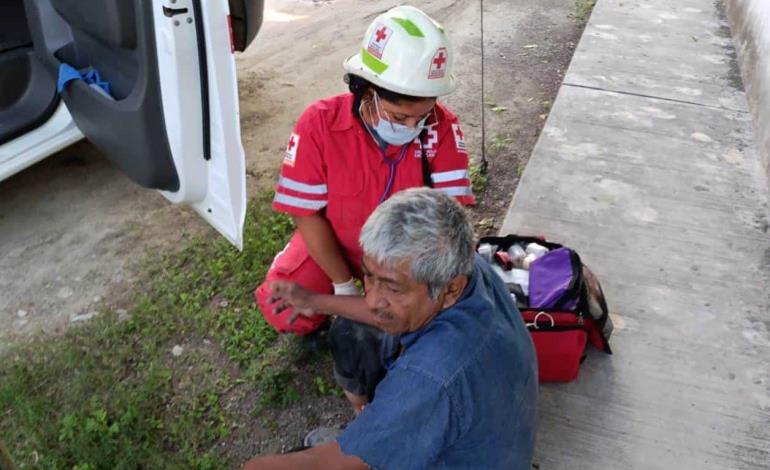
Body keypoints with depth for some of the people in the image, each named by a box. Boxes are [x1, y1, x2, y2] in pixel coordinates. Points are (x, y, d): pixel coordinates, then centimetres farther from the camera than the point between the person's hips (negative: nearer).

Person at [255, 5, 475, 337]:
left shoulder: (442, 126, -23)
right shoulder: (319, 124, -26)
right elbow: (307, 215, -18)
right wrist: (344, 285, -17)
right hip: (333, 243, -1)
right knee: (283, 310, -19)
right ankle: (316, 326, 17)